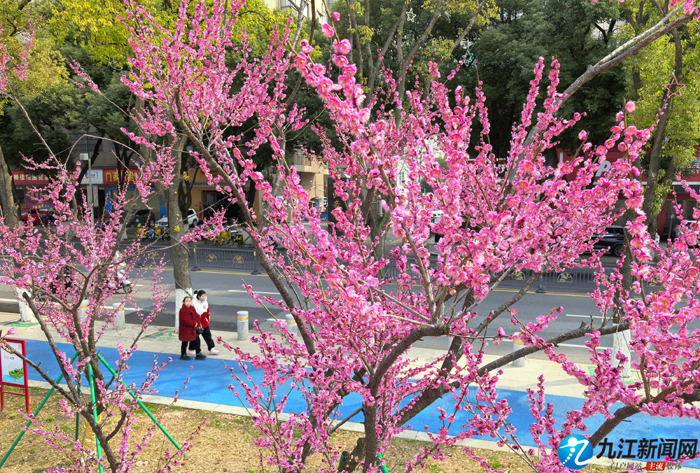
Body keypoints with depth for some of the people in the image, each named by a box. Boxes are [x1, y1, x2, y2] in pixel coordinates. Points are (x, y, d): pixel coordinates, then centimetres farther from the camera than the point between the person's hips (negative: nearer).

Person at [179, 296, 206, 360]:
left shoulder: (192, 308, 5)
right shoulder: (182, 310, -19)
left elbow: (197, 316, 7)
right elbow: (185, 320, -25)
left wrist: (196, 323, -12)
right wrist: (194, 323, -19)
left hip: (193, 329, 8)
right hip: (185, 329, -8)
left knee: (196, 340, 12)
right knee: (185, 342, 4)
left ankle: (198, 353, 22)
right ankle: (183, 355, 20)